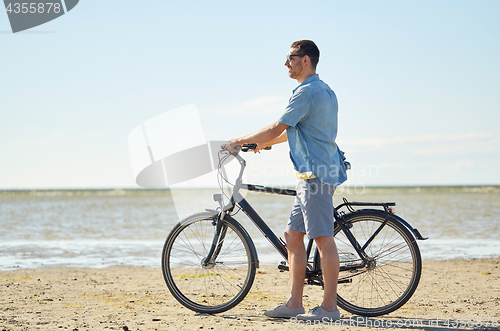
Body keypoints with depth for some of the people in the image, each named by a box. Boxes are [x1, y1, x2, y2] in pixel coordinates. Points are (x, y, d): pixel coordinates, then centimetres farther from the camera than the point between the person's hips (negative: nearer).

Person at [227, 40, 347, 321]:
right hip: (314, 174, 11)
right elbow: (293, 131, 29)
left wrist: (241, 141, -2)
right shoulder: (325, 91, 20)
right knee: (293, 235, 11)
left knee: (323, 238, -8)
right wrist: (262, 142, 30)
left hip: (317, 174, -11)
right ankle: (295, 303, 11)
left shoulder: (307, 92, -13)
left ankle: (330, 306, -5)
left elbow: (277, 129, -14)